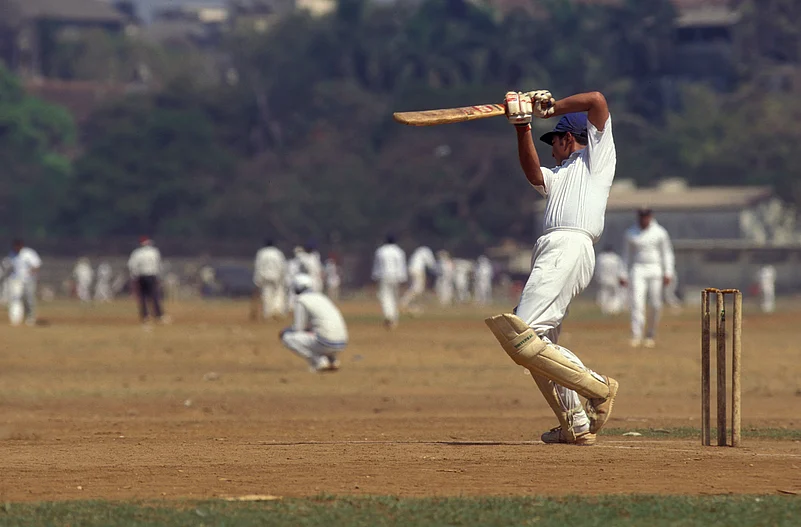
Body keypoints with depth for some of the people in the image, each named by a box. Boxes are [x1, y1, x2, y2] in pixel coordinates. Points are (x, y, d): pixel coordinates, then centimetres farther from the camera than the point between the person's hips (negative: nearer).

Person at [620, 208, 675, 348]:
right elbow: (627, 254, 12)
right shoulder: (630, 233, 7)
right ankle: (636, 336, -20)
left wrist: (668, 273, -3)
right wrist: (623, 274, 6)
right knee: (637, 302, -14)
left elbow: (667, 253, 6)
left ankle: (650, 335, 12)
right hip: (638, 270, 0)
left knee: (656, 305, -2)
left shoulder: (660, 233, 3)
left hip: (655, 269, 0)